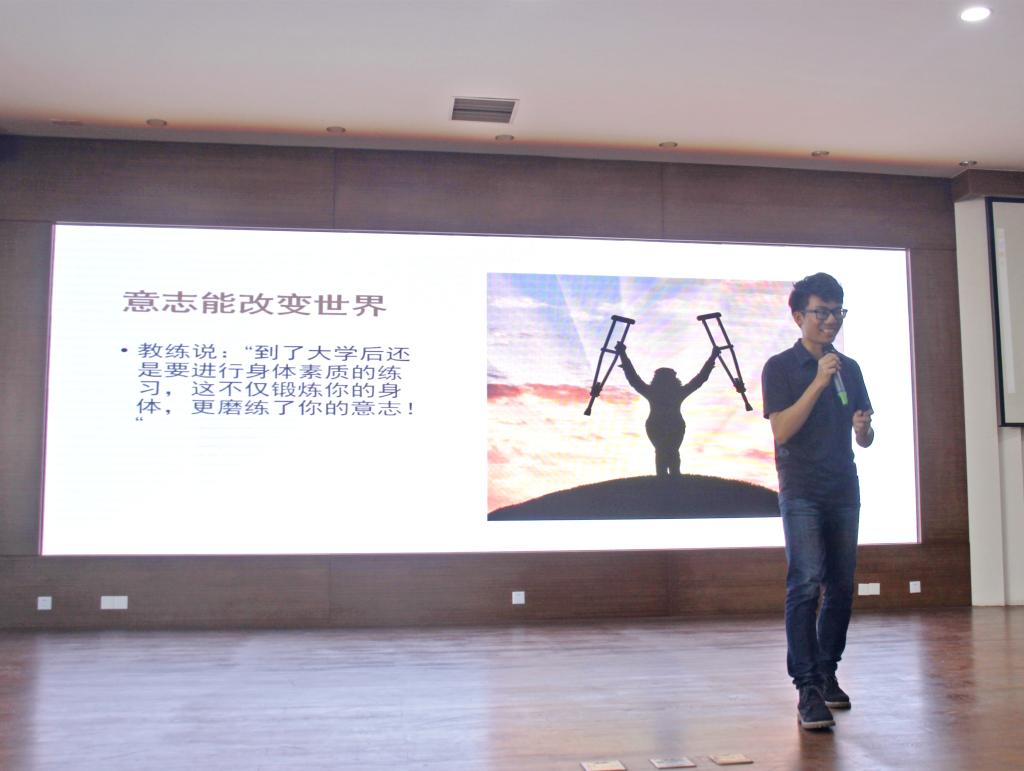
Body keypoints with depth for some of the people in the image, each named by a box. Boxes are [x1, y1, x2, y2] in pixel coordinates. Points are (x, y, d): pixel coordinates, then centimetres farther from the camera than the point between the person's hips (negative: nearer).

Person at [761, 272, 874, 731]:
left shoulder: (849, 369, 14)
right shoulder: (780, 367, -1)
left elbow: (864, 439, 17)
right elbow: (781, 430, -13)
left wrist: (864, 428, -6)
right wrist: (818, 383, -17)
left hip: (844, 490, 5)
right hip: (801, 491, -5)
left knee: (841, 586, 9)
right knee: (806, 584, -13)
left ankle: (827, 672, 24)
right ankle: (808, 689, -11)